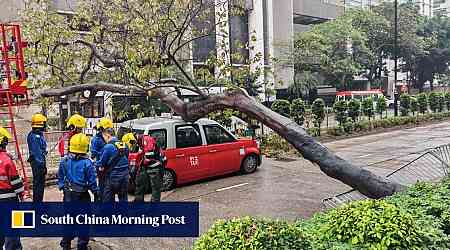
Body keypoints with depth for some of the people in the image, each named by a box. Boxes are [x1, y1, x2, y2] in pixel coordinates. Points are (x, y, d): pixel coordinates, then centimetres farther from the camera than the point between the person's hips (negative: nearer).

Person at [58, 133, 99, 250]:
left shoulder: (64, 161, -6)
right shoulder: (87, 163, -18)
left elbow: (60, 177, 3)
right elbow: (92, 181, -11)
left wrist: (62, 187, 16)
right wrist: (96, 193, 1)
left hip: (68, 194, 4)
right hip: (83, 196, -4)